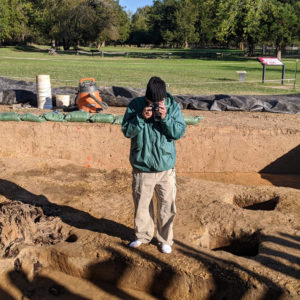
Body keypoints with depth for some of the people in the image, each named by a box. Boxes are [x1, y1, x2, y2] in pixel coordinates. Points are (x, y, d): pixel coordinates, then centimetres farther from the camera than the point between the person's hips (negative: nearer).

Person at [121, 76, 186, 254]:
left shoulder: (173, 106, -5)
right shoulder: (136, 105, -5)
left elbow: (180, 132, -8)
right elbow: (127, 131, -7)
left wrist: (166, 118, -22)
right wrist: (141, 118, -22)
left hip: (166, 167, 0)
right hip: (141, 167, 0)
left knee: (167, 206, 9)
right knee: (142, 204, 14)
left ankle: (165, 239, 28)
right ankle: (143, 236, 35)